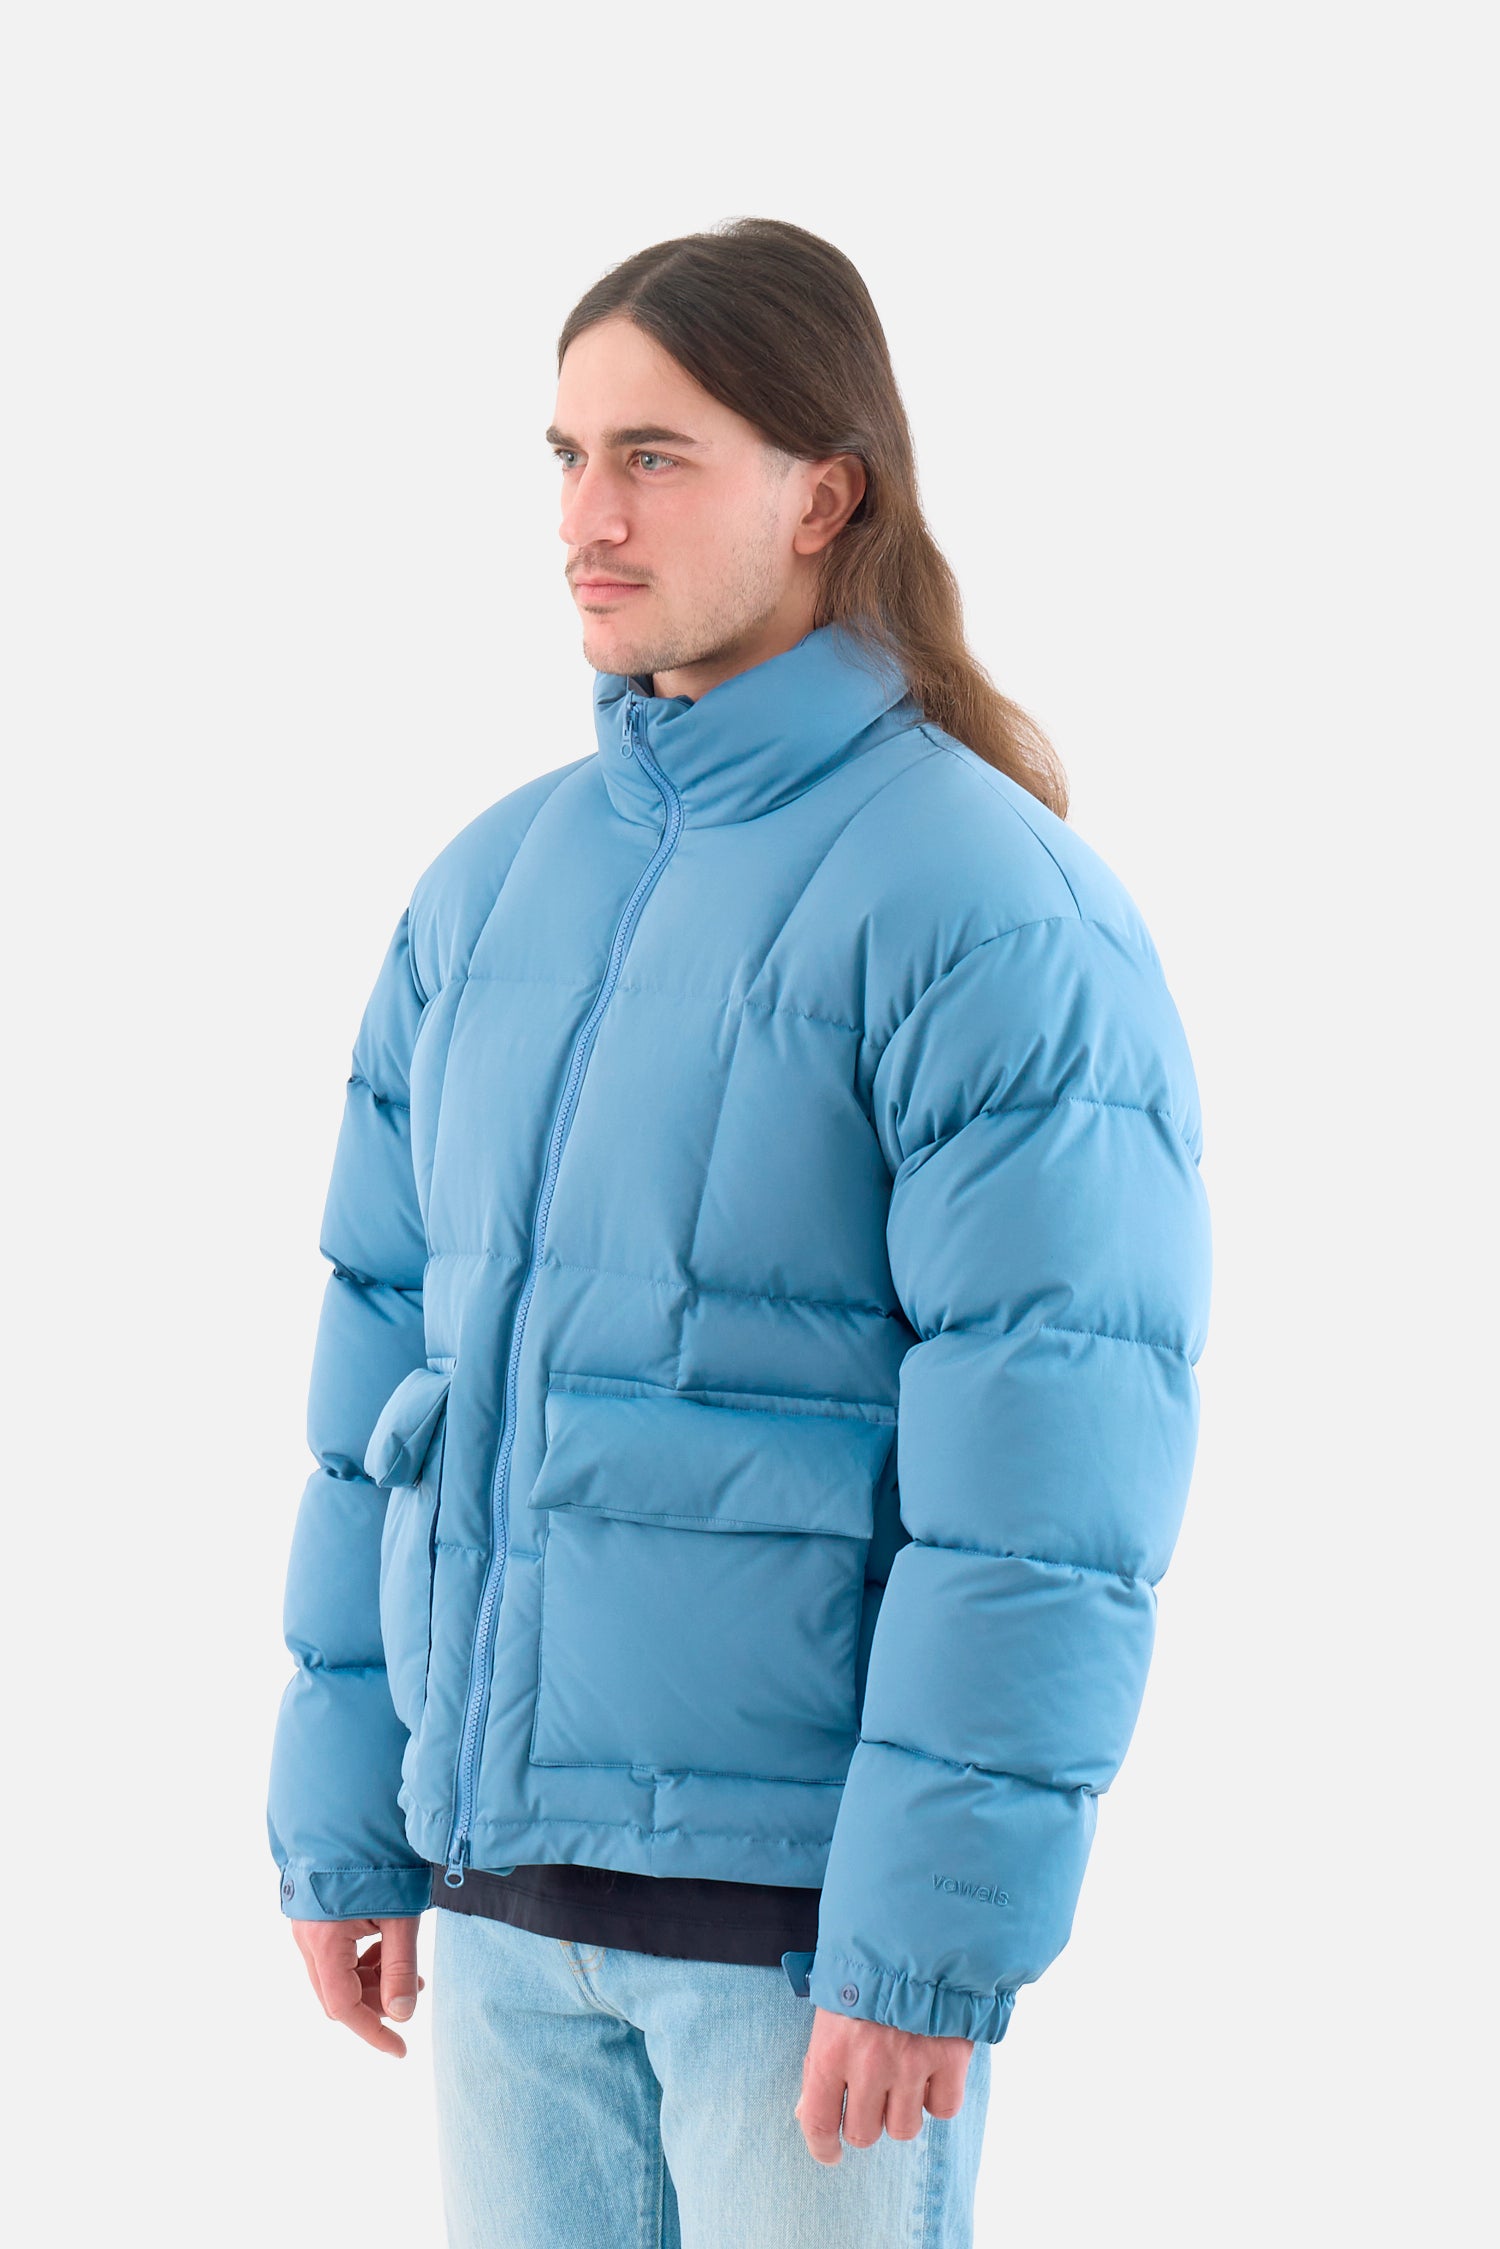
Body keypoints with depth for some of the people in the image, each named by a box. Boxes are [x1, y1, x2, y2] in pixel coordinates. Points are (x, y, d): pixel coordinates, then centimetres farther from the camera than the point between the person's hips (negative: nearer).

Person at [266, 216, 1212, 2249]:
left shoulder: (992, 904, -11)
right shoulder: (495, 886, 9)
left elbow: (1051, 1470, -16)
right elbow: (389, 1377, 12)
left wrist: (929, 1942, -17)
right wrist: (346, 1831, 10)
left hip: (805, 1897, -6)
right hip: (504, 1879, 6)